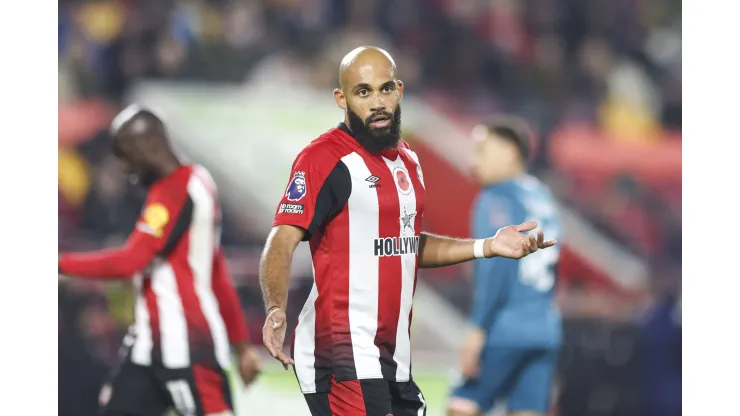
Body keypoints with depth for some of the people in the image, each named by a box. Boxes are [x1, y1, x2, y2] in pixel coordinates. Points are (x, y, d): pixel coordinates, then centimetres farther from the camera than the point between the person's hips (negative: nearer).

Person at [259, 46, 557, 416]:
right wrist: (276, 310, -37)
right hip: (342, 354, -8)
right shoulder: (325, 159, -11)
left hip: (393, 355, 9)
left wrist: (486, 247, 19)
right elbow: (282, 243, -19)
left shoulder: (406, 160, 15)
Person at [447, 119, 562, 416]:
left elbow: (495, 268, -15)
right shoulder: (543, 197, 16)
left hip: (505, 333, -7)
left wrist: (478, 329, -17)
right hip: (545, 331, 7)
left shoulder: (496, 199, -7)